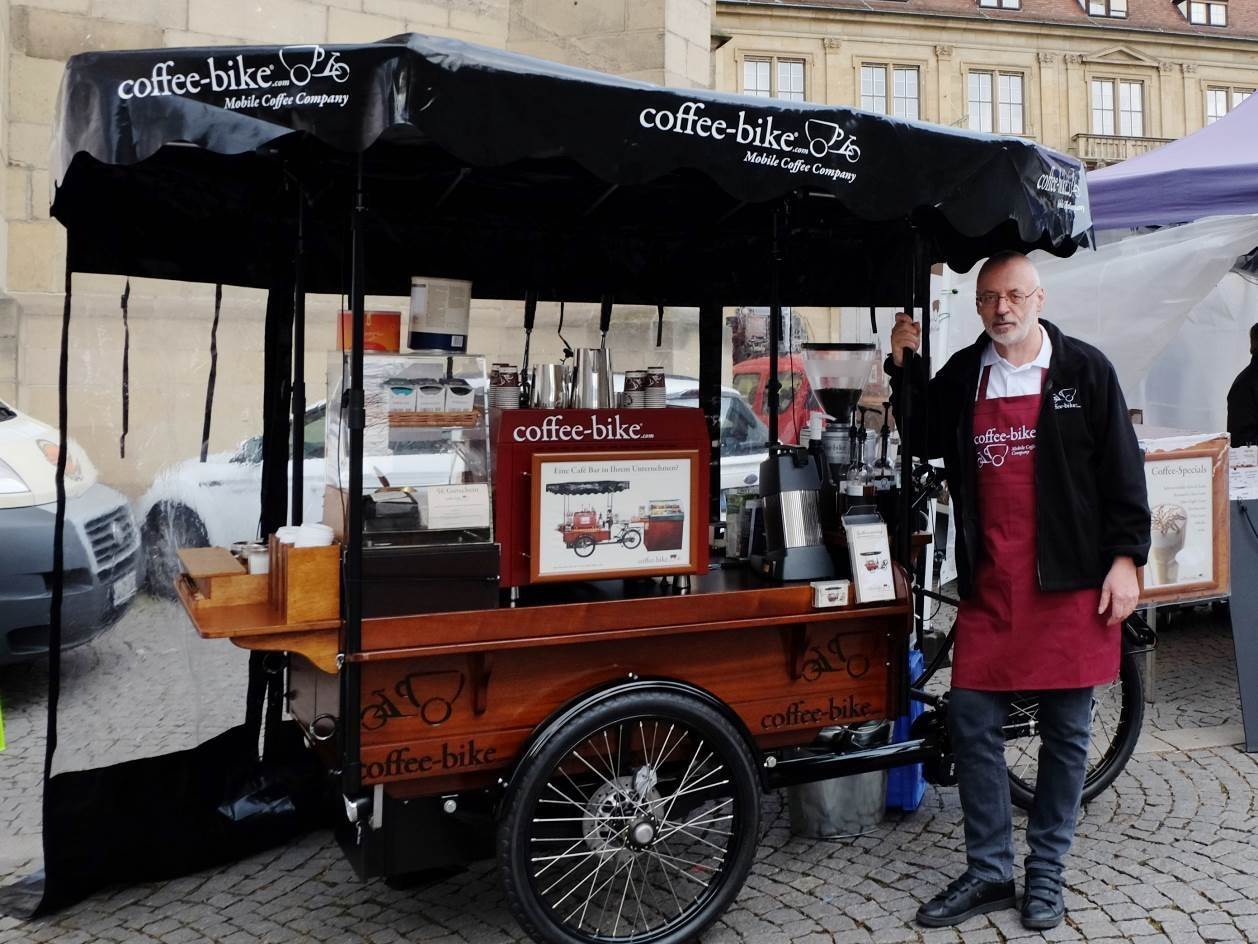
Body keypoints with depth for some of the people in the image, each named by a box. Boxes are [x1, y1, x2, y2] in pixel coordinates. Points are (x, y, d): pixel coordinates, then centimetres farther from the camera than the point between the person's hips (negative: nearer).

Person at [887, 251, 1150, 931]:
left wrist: (1125, 558, -6)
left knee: (1066, 731, 7)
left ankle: (1046, 874, 24)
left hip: (1071, 579, -2)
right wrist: (904, 369, 6)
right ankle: (988, 874, 18)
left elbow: (1122, 468, 0)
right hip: (989, 581, 3)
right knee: (971, 721, 3)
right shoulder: (963, 373, 10)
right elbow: (926, 442, 16)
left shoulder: (1084, 370, 1)